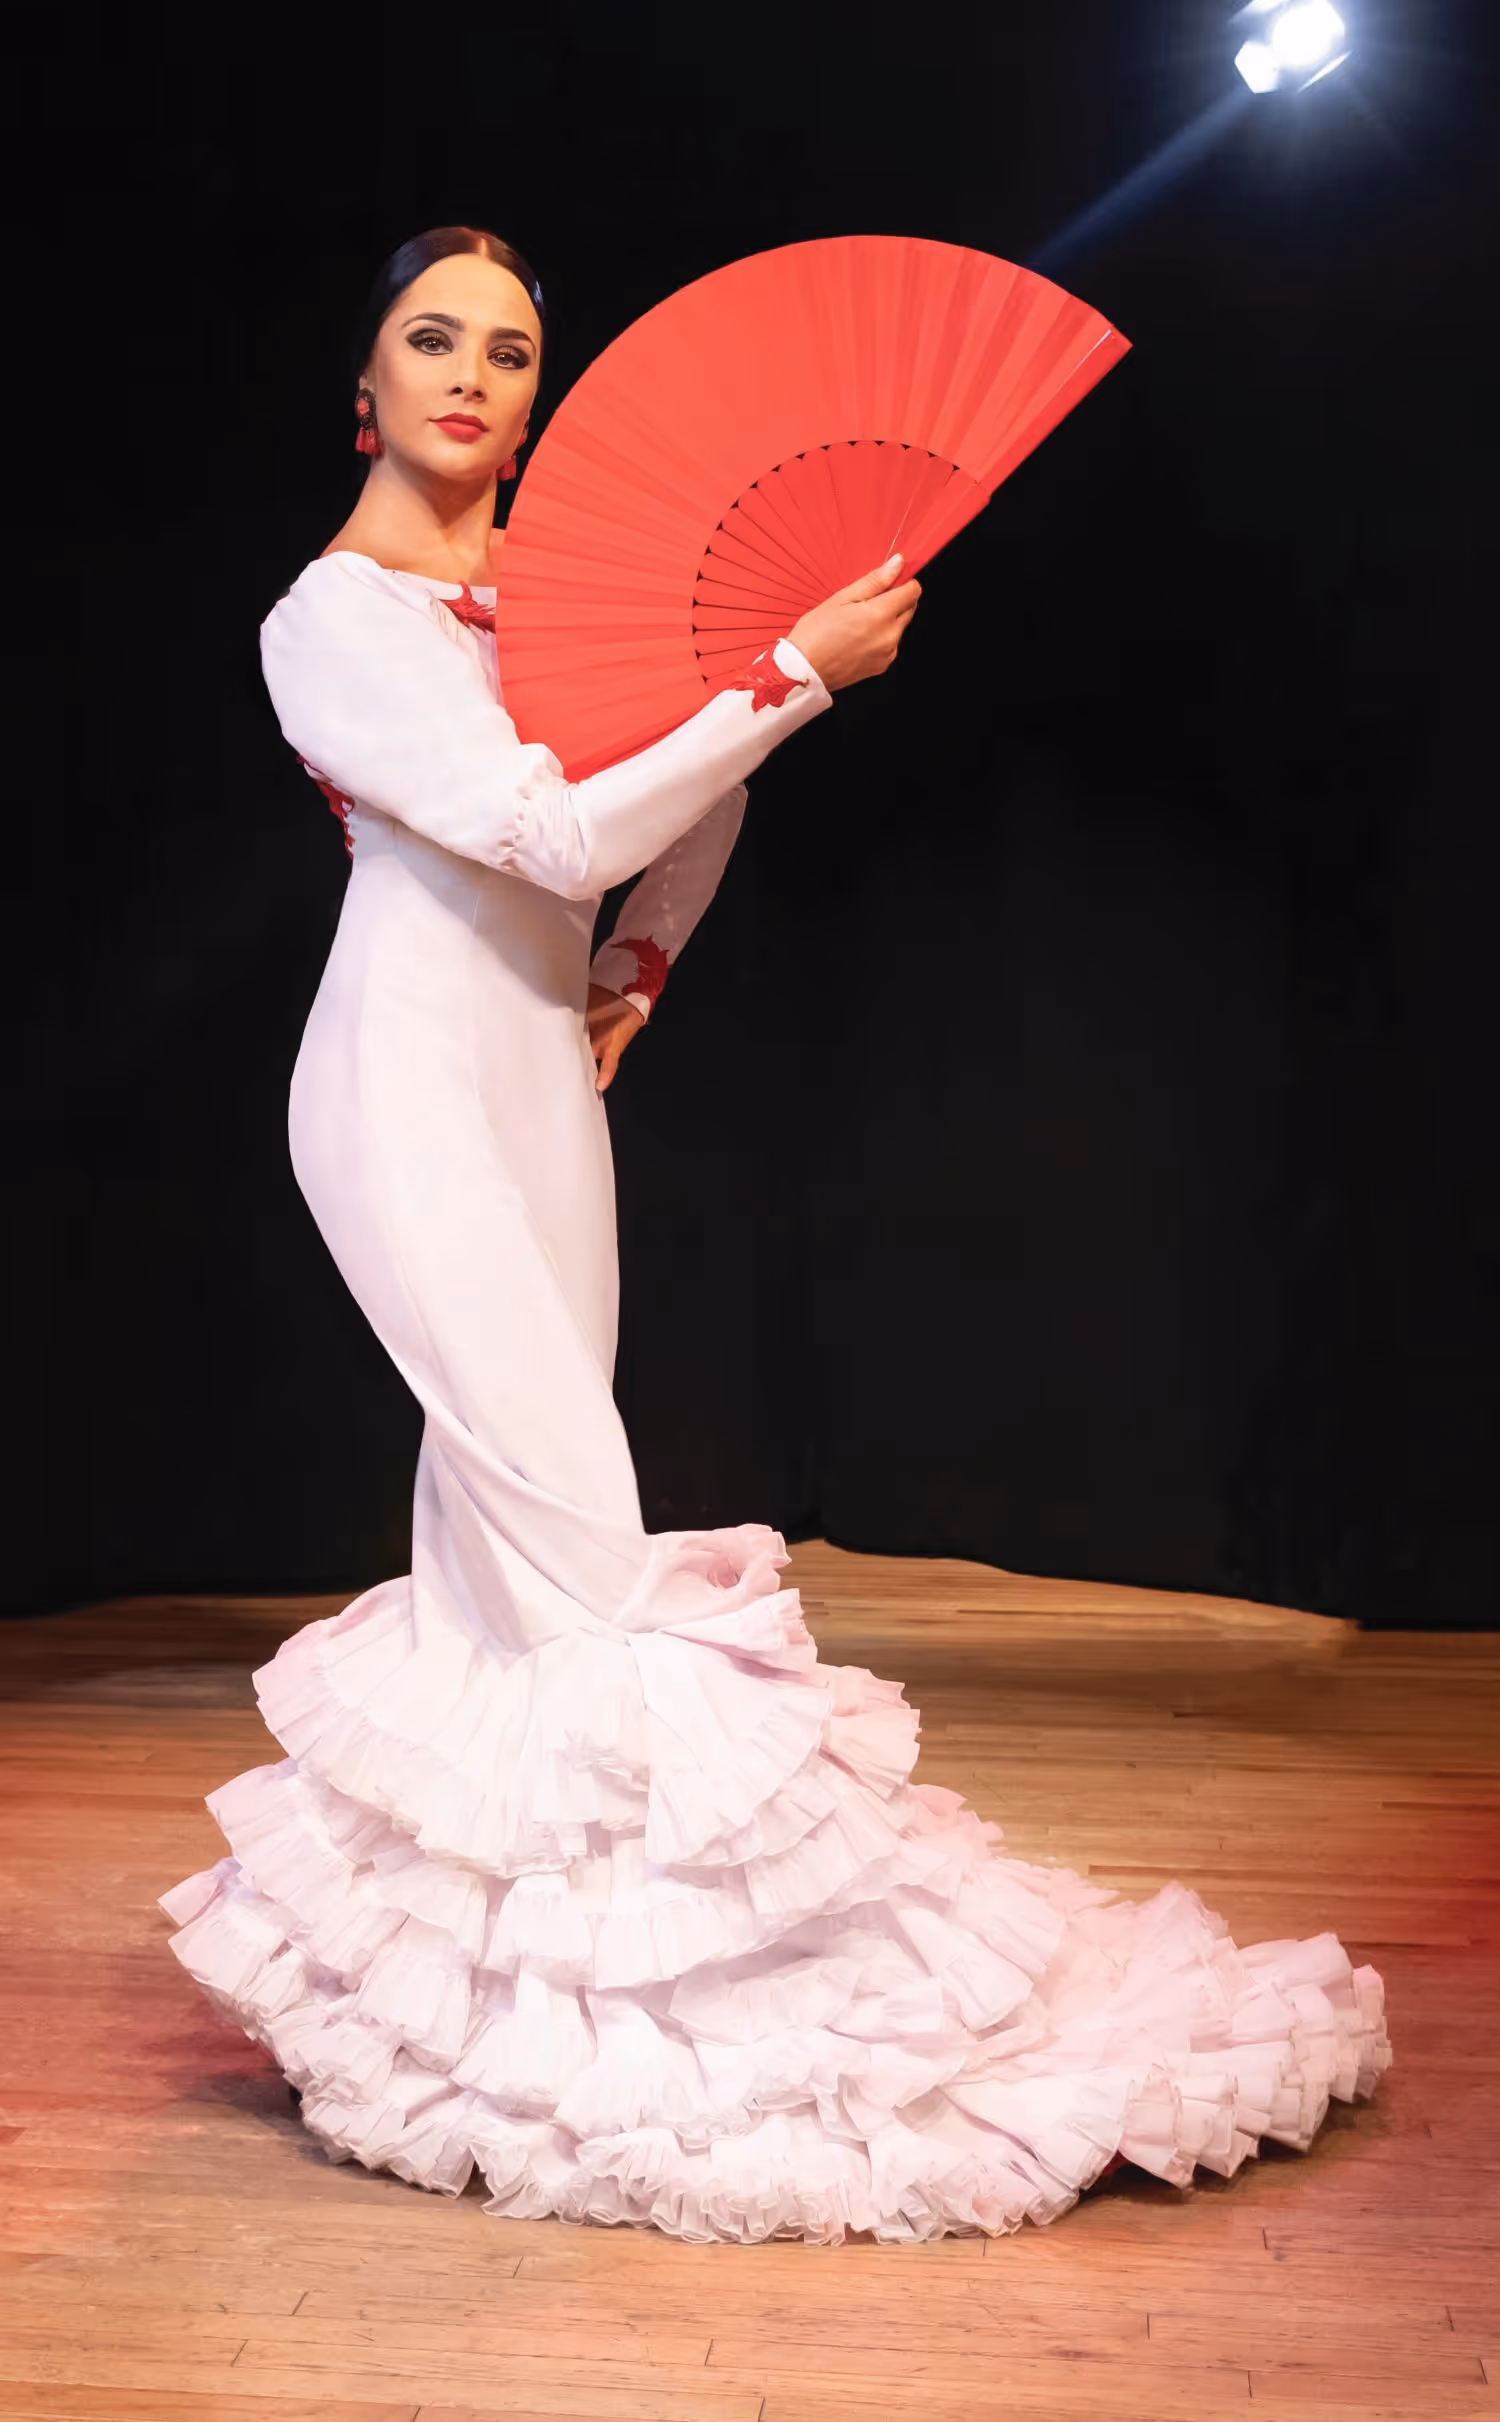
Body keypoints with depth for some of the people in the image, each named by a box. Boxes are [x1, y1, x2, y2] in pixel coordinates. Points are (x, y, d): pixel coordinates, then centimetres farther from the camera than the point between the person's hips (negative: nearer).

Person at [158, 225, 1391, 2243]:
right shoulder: (330, 620, -7)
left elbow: (701, 801, 25)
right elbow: (556, 833, -17)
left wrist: (626, 981, 14)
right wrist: (804, 666, -14)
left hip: (542, 1088, 6)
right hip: (414, 1083, -6)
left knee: (497, 1532, 7)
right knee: (574, 1516, -13)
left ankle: (417, 1910, 21)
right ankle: (646, 1961, -7)